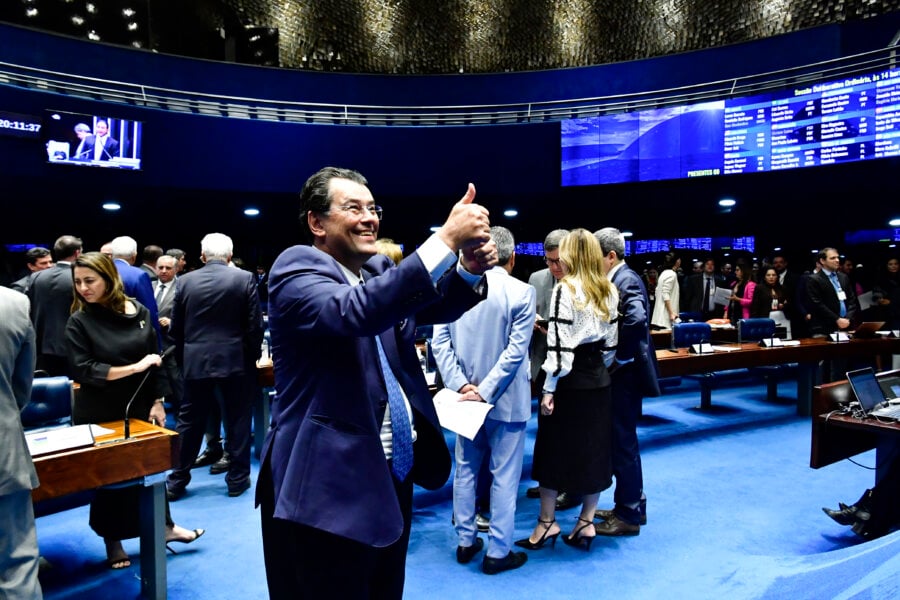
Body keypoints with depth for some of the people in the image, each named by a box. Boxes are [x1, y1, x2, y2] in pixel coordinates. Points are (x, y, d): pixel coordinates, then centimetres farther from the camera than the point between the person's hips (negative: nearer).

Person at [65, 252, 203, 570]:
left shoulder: (139, 312, -3)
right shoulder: (79, 322, -10)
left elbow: (155, 360, 1)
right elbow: (82, 371, -17)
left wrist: (157, 401, -3)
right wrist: (133, 368, -21)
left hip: (139, 408, 2)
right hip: (99, 415, -2)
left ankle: (164, 526, 30)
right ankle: (113, 542, 28)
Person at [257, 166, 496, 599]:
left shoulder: (380, 270, 10)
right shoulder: (296, 268, -13)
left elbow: (438, 307, 1)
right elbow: (354, 312, -32)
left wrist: (470, 268, -21)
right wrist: (446, 240, -34)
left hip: (392, 475, 8)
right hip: (327, 486, -7)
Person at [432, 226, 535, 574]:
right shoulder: (522, 292, -12)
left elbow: (440, 342, -7)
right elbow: (515, 351, -19)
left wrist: (463, 386, -11)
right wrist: (485, 392, -17)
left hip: (466, 395, 4)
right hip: (506, 400, -4)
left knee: (465, 470, 17)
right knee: (504, 476, 7)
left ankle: (466, 541, 29)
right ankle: (498, 552, 17)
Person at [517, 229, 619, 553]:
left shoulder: (565, 289, -13)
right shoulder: (609, 291, 5)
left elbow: (559, 344, -17)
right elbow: (611, 342, 7)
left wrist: (549, 389, -13)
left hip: (569, 381, -6)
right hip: (598, 380, 6)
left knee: (555, 448, 6)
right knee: (594, 449, 11)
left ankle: (547, 522, 16)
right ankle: (587, 522, 19)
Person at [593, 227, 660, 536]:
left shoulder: (626, 280, -18)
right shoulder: (620, 279, 12)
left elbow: (637, 319, -34)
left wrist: (621, 357, -24)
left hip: (626, 373, -10)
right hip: (621, 372, 10)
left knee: (624, 442, 1)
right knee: (621, 440, 18)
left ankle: (629, 515, 15)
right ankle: (632, 505, 33)